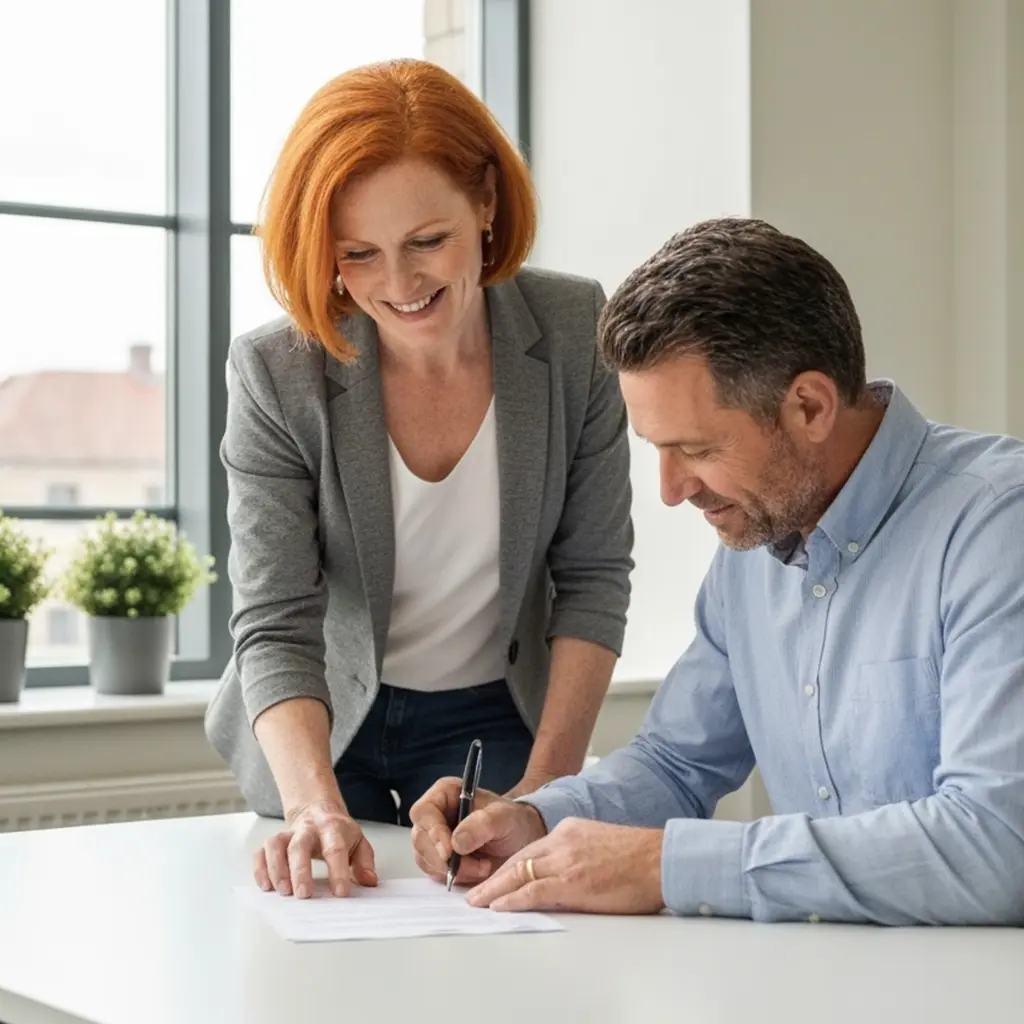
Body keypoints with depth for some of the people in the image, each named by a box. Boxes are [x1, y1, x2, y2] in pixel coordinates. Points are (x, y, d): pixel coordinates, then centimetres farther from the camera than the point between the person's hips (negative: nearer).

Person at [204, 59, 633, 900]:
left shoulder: (575, 334, -17)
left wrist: (549, 780, -18)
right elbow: (274, 627, -24)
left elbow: (593, 577, -11)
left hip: (493, 721, 1)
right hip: (320, 728, 0)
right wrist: (316, 807, -40)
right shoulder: (274, 376, -22)